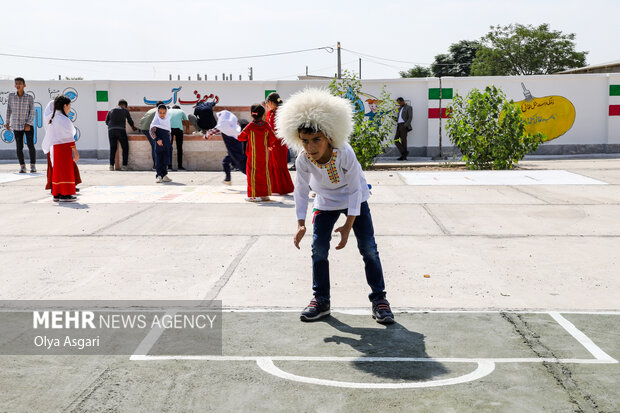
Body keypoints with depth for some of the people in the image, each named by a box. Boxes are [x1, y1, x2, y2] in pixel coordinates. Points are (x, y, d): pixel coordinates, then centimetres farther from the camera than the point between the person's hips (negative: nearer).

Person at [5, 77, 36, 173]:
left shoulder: (30, 97, -3)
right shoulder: (11, 96, 3)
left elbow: (32, 112, -5)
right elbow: (9, 109, 11)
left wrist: (28, 124, -14)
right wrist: (7, 122, 8)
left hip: (28, 125, -2)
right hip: (16, 126, 2)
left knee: (30, 145, -8)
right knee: (19, 147, 1)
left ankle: (33, 166, 4)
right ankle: (22, 167, 11)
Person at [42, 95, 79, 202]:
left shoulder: (51, 117, 5)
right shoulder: (64, 120, -17)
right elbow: (69, 137, -17)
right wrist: (75, 152, -13)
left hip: (54, 147, 9)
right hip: (63, 147, -9)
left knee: (57, 170, 14)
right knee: (65, 170, -4)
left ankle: (56, 194, 17)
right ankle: (64, 194, -4)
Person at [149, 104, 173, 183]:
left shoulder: (167, 120, 12)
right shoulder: (156, 121, -7)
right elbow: (151, 131, -16)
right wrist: (157, 139, -26)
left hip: (166, 144, 6)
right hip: (159, 144, -6)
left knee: (165, 159, 10)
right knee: (159, 159, -6)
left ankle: (164, 175, 18)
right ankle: (159, 176, -4)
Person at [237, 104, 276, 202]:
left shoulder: (250, 126, -9)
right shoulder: (267, 126, -4)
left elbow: (240, 137, -2)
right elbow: (273, 138, -1)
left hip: (253, 156, -3)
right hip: (264, 155, 3)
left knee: (253, 172, 3)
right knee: (264, 172, 11)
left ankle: (254, 195, 0)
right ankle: (265, 194, 15)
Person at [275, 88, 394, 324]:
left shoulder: (345, 154, -35)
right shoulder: (303, 160, -27)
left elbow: (355, 191, -25)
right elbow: (301, 191, -11)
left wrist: (348, 225, -25)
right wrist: (300, 223, -17)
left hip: (355, 200, -2)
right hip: (326, 202, 2)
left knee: (368, 247, -6)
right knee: (319, 249, -2)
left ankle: (379, 298, 7)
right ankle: (321, 300, 11)